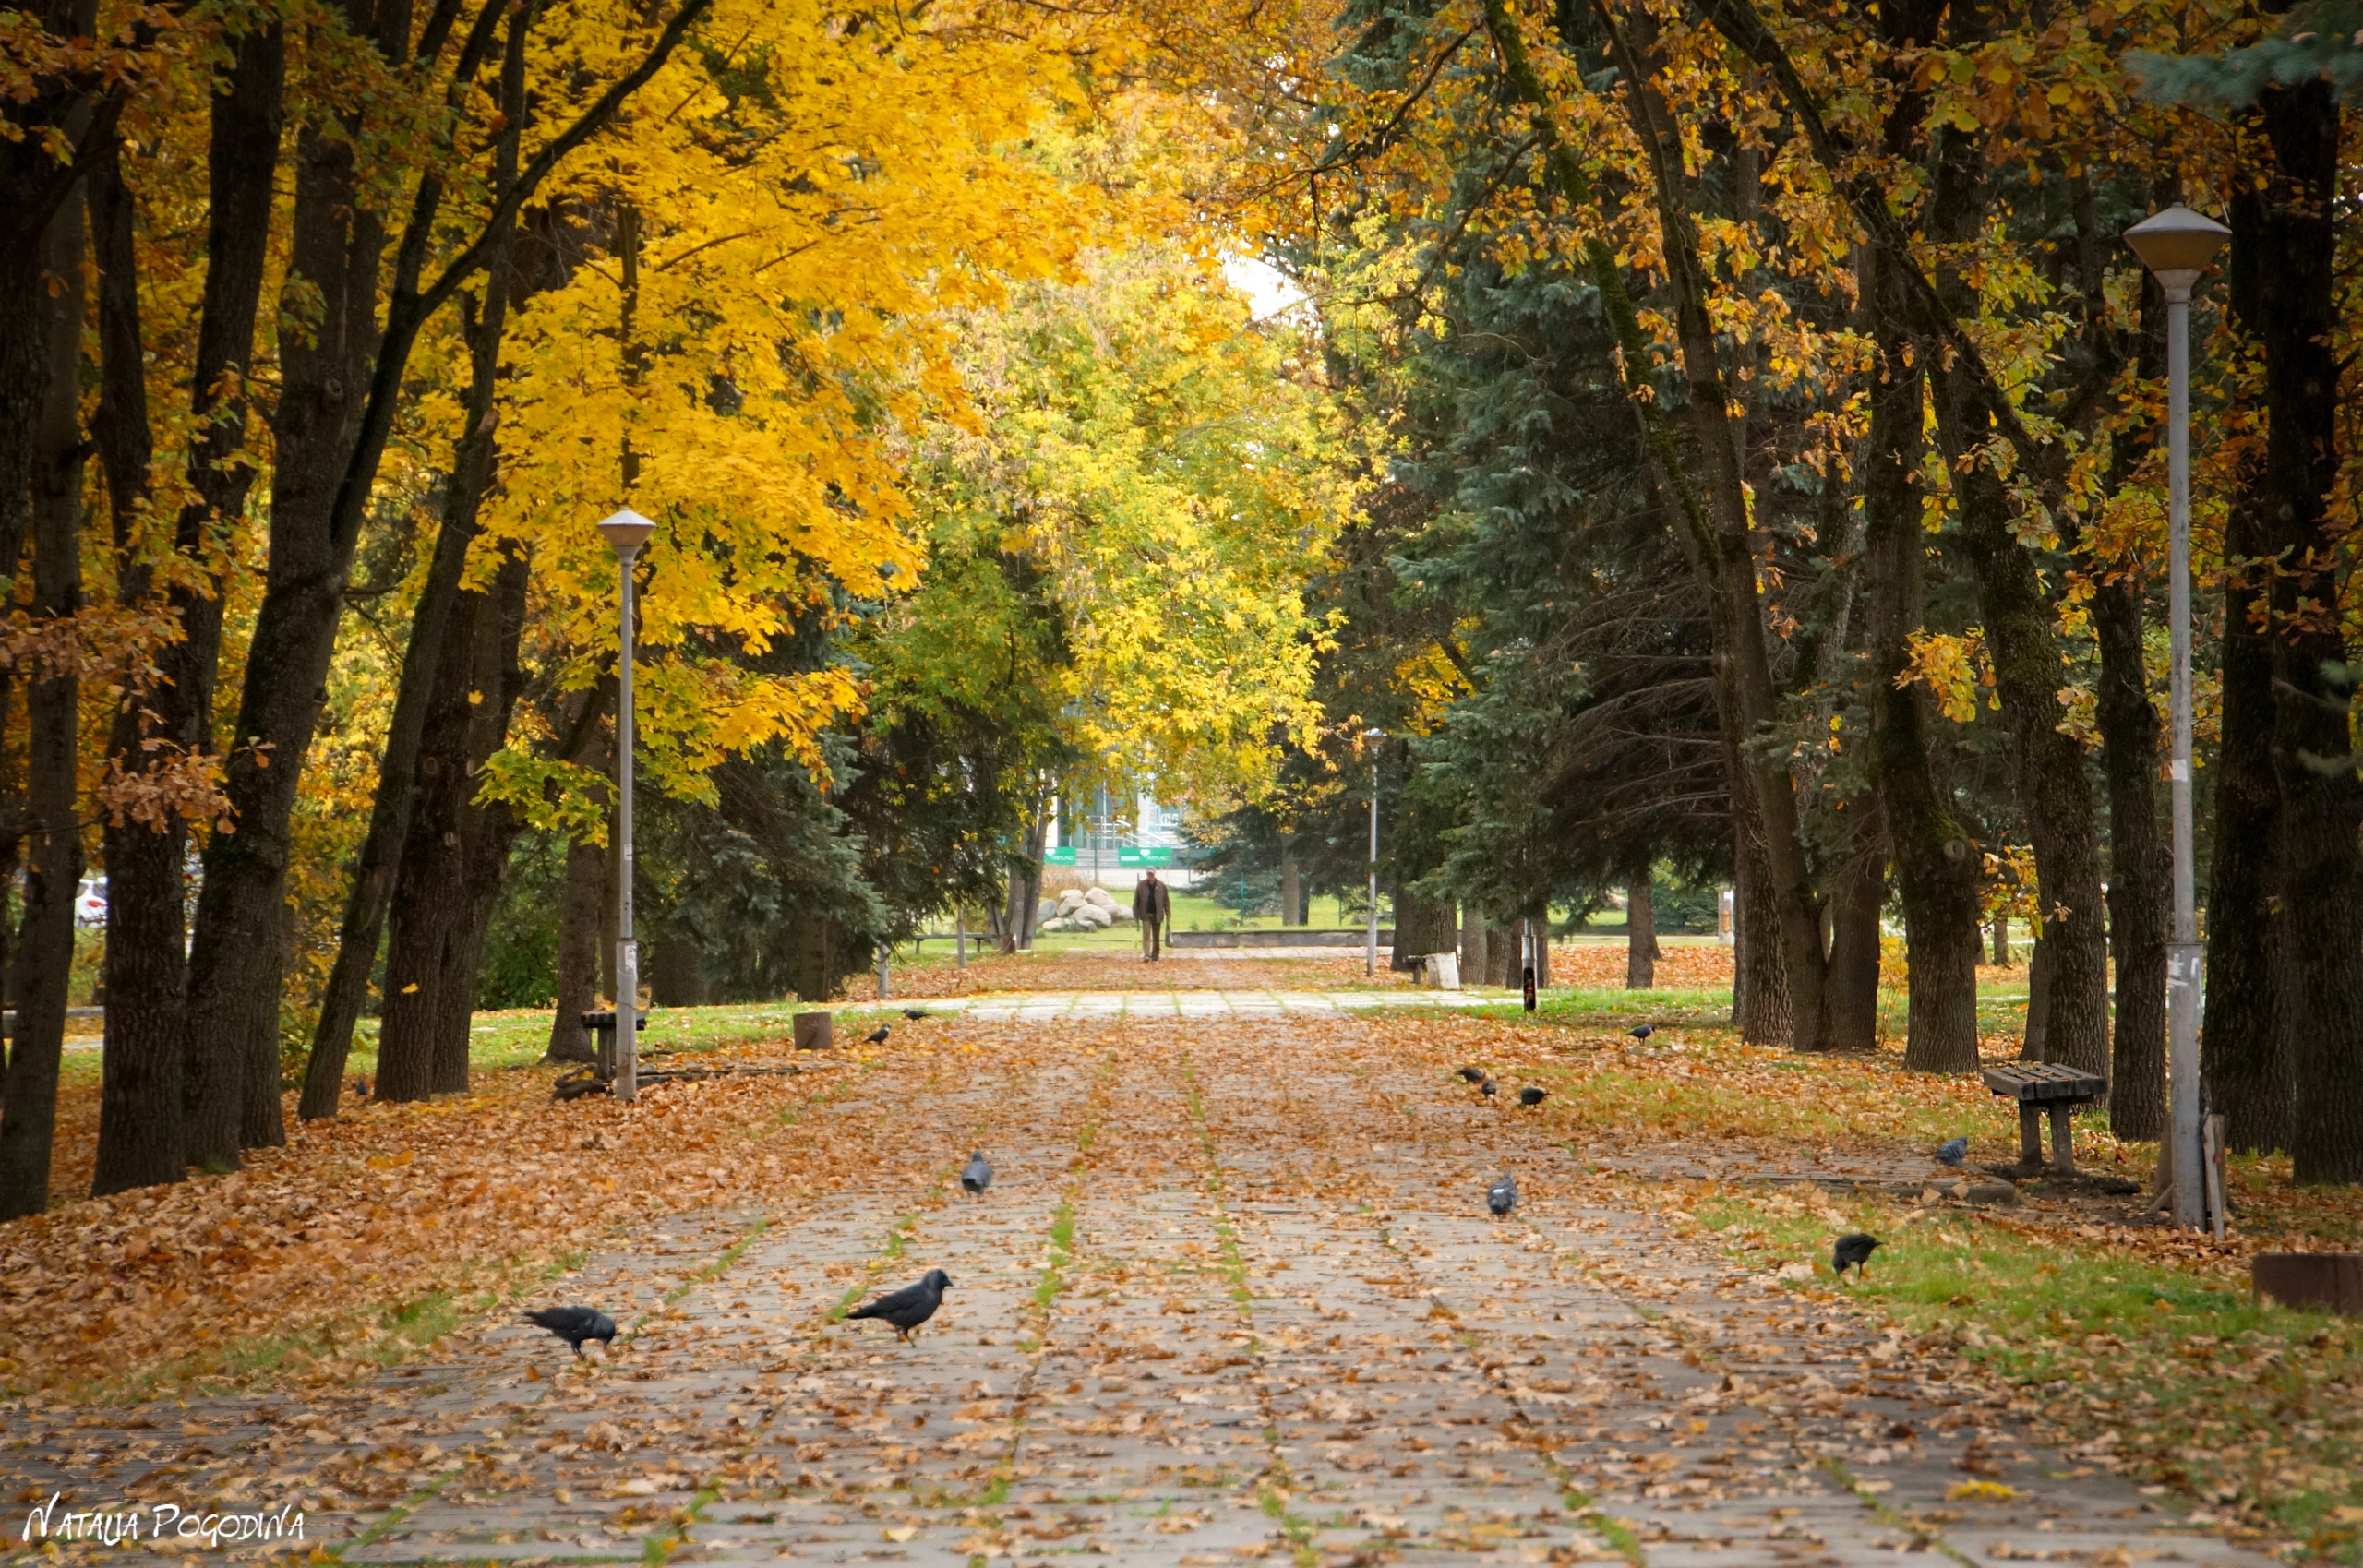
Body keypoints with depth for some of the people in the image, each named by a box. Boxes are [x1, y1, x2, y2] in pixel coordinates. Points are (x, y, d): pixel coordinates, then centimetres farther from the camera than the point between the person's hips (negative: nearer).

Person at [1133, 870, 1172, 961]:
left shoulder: (1161, 886, 2)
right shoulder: (1141, 885, 2)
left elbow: (1166, 901, 4)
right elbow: (1136, 901, 4)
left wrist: (1168, 915, -1)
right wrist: (1136, 915, 0)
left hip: (1157, 915, 1)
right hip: (1146, 915, -1)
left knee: (1156, 937, 6)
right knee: (1146, 935, -10)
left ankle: (1155, 957, 12)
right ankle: (1146, 955, -15)